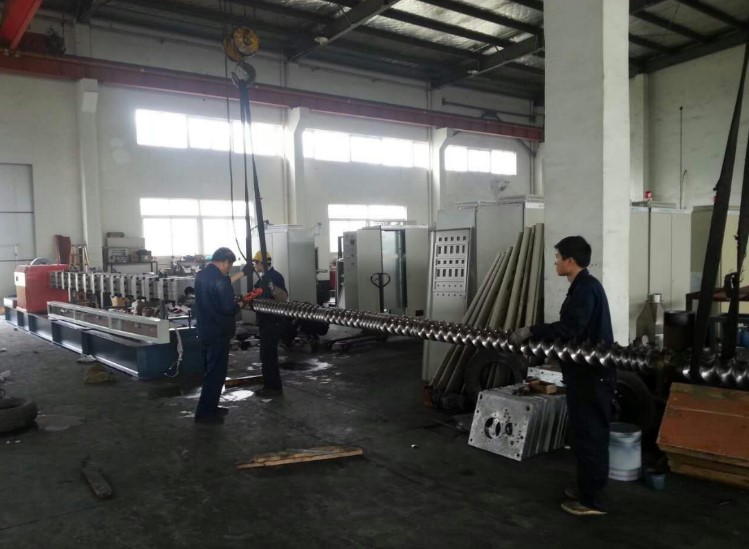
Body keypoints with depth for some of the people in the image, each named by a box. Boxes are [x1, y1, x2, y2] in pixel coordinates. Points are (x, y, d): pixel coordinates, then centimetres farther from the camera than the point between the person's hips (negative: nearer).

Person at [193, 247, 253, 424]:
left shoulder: (201, 275, 7)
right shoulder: (219, 279, -21)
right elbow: (229, 308, -24)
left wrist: (242, 274, 27)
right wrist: (239, 305, -2)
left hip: (205, 332, 9)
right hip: (218, 333, -9)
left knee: (211, 371, 19)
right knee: (216, 373, 0)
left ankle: (210, 407, 27)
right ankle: (204, 413, 5)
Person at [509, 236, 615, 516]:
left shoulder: (586, 288, -18)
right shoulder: (583, 286, 14)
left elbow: (569, 328, -30)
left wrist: (531, 332, -26)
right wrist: (536, 336, 15)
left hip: (592, 375, -10)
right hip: (586, 372, 10)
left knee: (589, 435, -2)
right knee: (585, 433, 17)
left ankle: (593, 500, 8)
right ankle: (587, 489, 29)